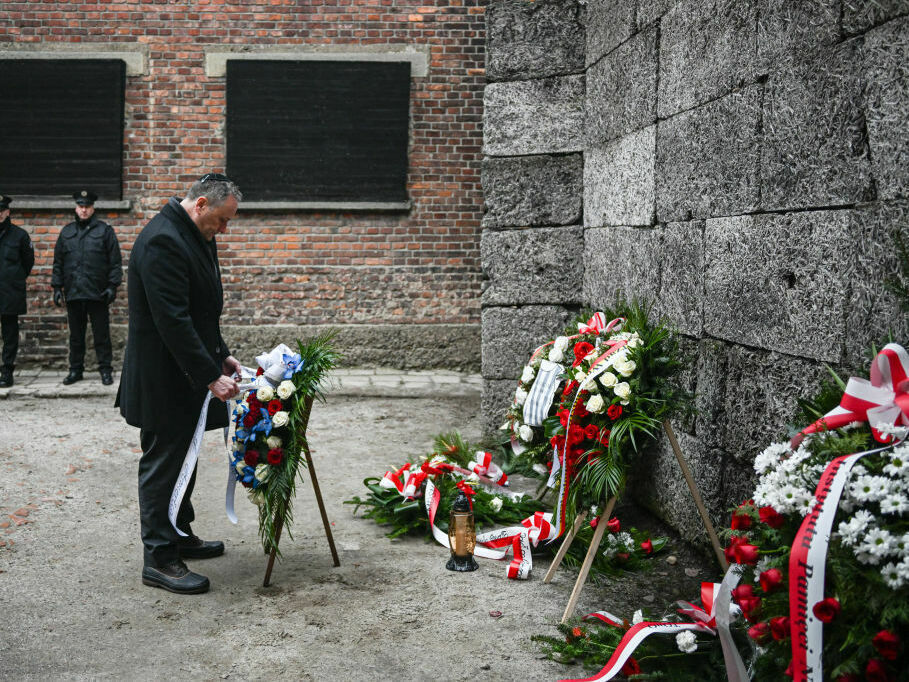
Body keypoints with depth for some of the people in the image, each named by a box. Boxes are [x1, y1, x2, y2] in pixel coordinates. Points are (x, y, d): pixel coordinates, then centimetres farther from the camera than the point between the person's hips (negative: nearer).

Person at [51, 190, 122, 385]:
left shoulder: (105, 230, 3)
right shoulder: (66, 232, 13)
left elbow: (115, 261, -1)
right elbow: (58, 262, 15)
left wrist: (112, 285, -8)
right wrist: (57, 287, 9)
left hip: (97, 293, -3)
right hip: (73, 294, 4)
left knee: (101, 334, 0)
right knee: (76, 335, 11)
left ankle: (105, 369, 7)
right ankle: (76, 369, 19)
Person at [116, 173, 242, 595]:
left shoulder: (195, 237, 10)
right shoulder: (162, 241, -22)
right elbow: (173, 321, -27)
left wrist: (221, 355, 11)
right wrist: (211, 376, -26)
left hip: (187, 374, 10)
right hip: (163, 380, -10)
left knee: (180, 460, 19)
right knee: (162, 465, -1)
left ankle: (180, 536, 33)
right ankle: (159, 559, 9)